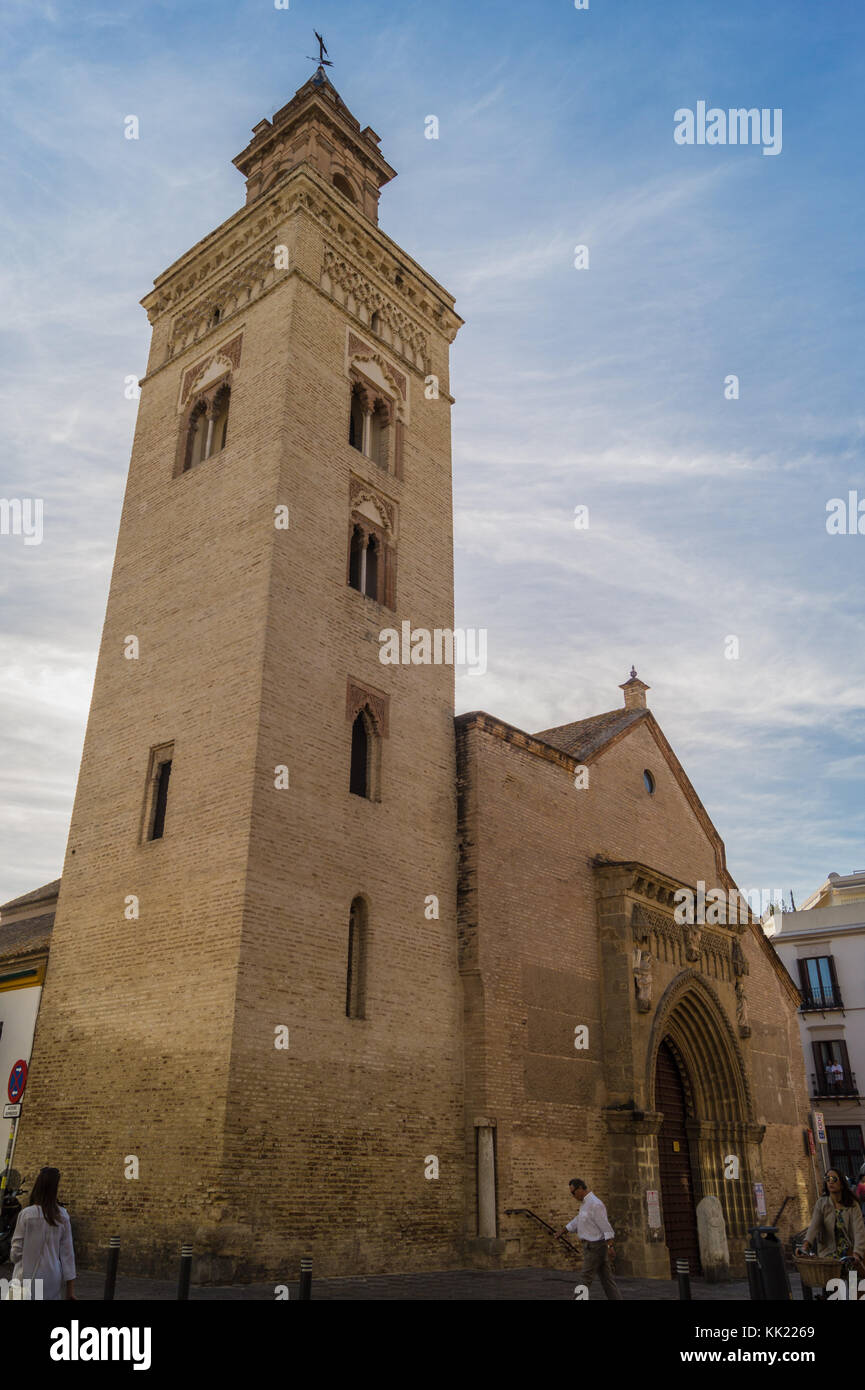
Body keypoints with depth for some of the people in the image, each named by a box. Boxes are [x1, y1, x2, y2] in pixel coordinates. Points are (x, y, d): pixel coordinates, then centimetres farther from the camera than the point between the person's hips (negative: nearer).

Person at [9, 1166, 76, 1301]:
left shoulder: (26, 1214, -11)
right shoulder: (63, 1215, -3)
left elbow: (16, 1251, -5)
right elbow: (68, 1253, -1)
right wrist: (70, 1287, 6)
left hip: (28, 1278, -2)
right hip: (52, 1280, 2)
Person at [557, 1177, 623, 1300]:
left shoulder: (595, 1204, -18)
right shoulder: (585, 1203, 14)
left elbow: (606, 1226, -23)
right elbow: (577, 1221, 29)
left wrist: (610, 1246, -28)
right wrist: (564, 1229, 38)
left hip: (595, 1247, -10)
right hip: (592, 1245, 10)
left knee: (584, 1278, -5)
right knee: (606, 1279, 9)